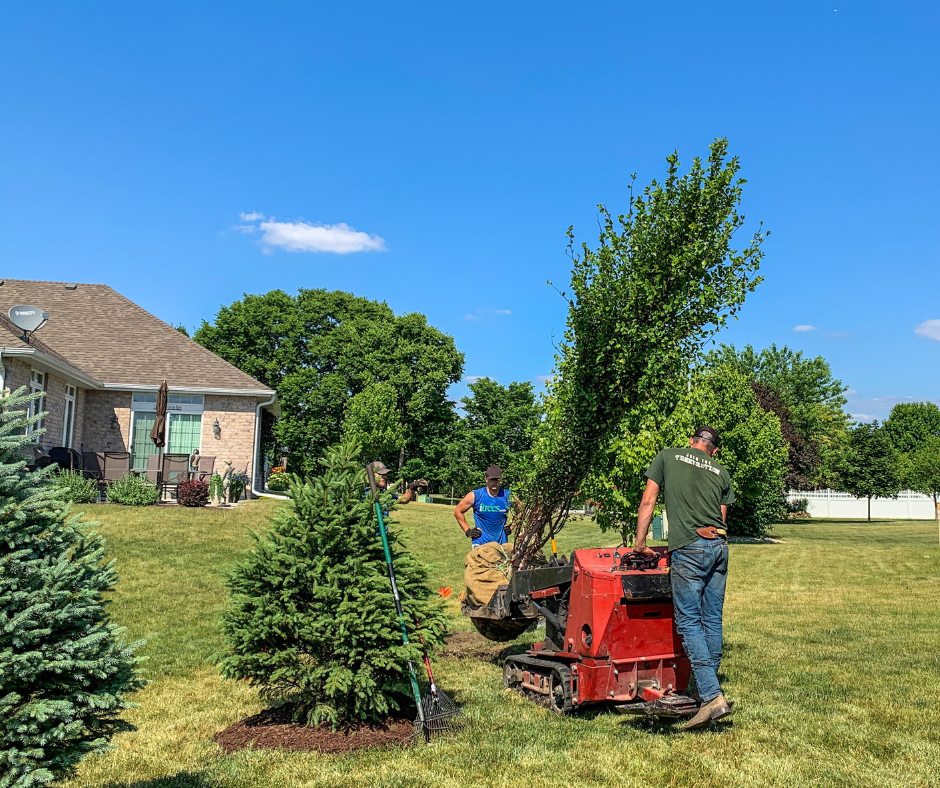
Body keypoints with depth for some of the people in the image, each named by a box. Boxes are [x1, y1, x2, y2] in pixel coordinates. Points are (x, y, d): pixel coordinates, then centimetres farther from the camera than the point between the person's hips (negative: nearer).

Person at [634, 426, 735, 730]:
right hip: (719, 546, 5)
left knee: (689, 621, -4)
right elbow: (721, 517, 16)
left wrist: (640, 543, 13)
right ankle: (708, 686, 21)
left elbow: (648, 501, 7)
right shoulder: (722, 472, 19)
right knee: (712, 620, 13)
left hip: (689, 547, -5)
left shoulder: (668, 456, 11)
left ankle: (712, 697, -11)